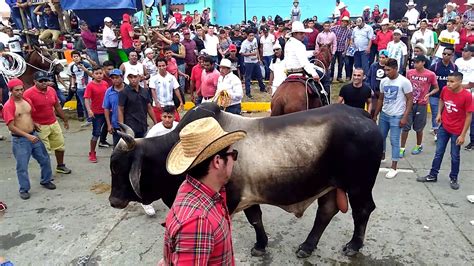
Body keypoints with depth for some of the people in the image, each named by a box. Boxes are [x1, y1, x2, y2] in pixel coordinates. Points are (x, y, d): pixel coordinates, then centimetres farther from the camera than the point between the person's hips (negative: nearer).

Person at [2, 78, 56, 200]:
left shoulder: (27, 101, 5)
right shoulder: (8, 106, -15)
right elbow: (11, 127, -18)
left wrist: (35, 124, 10)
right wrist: (28, 136, -22)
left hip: (34, 135, 6)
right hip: (19, 140, -6)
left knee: (44, 159, 13)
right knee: (22, 166, 3)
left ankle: (46, 180, 32)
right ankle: (24, 189, 17)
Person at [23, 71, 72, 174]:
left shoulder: (52, 90, 3)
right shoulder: (29, 93, -15)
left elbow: (57, 106, 13)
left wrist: (65, 120, 17)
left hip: (54, 123, 6)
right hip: (40, 127, -6)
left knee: (60, 145, 16)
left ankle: (60, 166, 34)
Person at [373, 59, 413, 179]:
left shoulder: (404, 82, -13)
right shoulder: (383, 81, 3)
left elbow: (410, 99, -10)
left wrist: (405, 117, -16)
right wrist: (375, 115, 14)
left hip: (396, 116, -6)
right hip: (384, 114, 6)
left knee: (394, 141, -3)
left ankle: (393, 168, 5)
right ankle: (382, 156, 41)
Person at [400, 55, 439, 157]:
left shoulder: (430, 74, -8)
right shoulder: (409, 72, -1)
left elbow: (436, 88, 1)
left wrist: (428, 94, -17)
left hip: (421, 104, -2)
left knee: (418, 127, 10)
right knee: (405, 126, 0)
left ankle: (419, 146, 31)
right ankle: (402, 148, 8)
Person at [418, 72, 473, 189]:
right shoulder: (445, 89, -9)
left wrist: (463, 135, -15)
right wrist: (439, 113, 1)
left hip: (457, 131, -4)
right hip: (444, 127, 4)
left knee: (455, 156, 10)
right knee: (439, 153, 13)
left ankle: (454, 178, 28)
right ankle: (433, 175, 25)